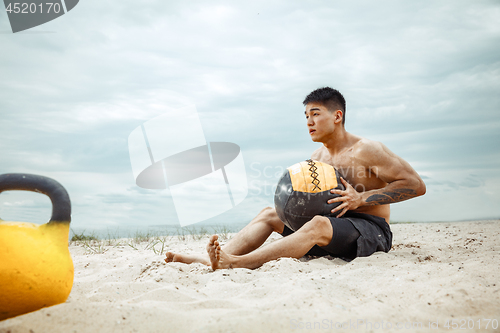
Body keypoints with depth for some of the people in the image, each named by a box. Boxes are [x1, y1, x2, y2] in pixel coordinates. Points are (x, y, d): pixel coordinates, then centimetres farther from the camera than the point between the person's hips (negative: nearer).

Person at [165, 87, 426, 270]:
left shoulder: (366, 150, -11)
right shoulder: (317, 157, 11)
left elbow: (416, 185, -13)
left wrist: (361, 199, -21)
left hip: (371, 231, -7)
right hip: (334, 223, 8)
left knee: (319, 225, -38)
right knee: (270, 214, -2)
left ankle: (235, 263, -47)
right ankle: (208, 257, -19)